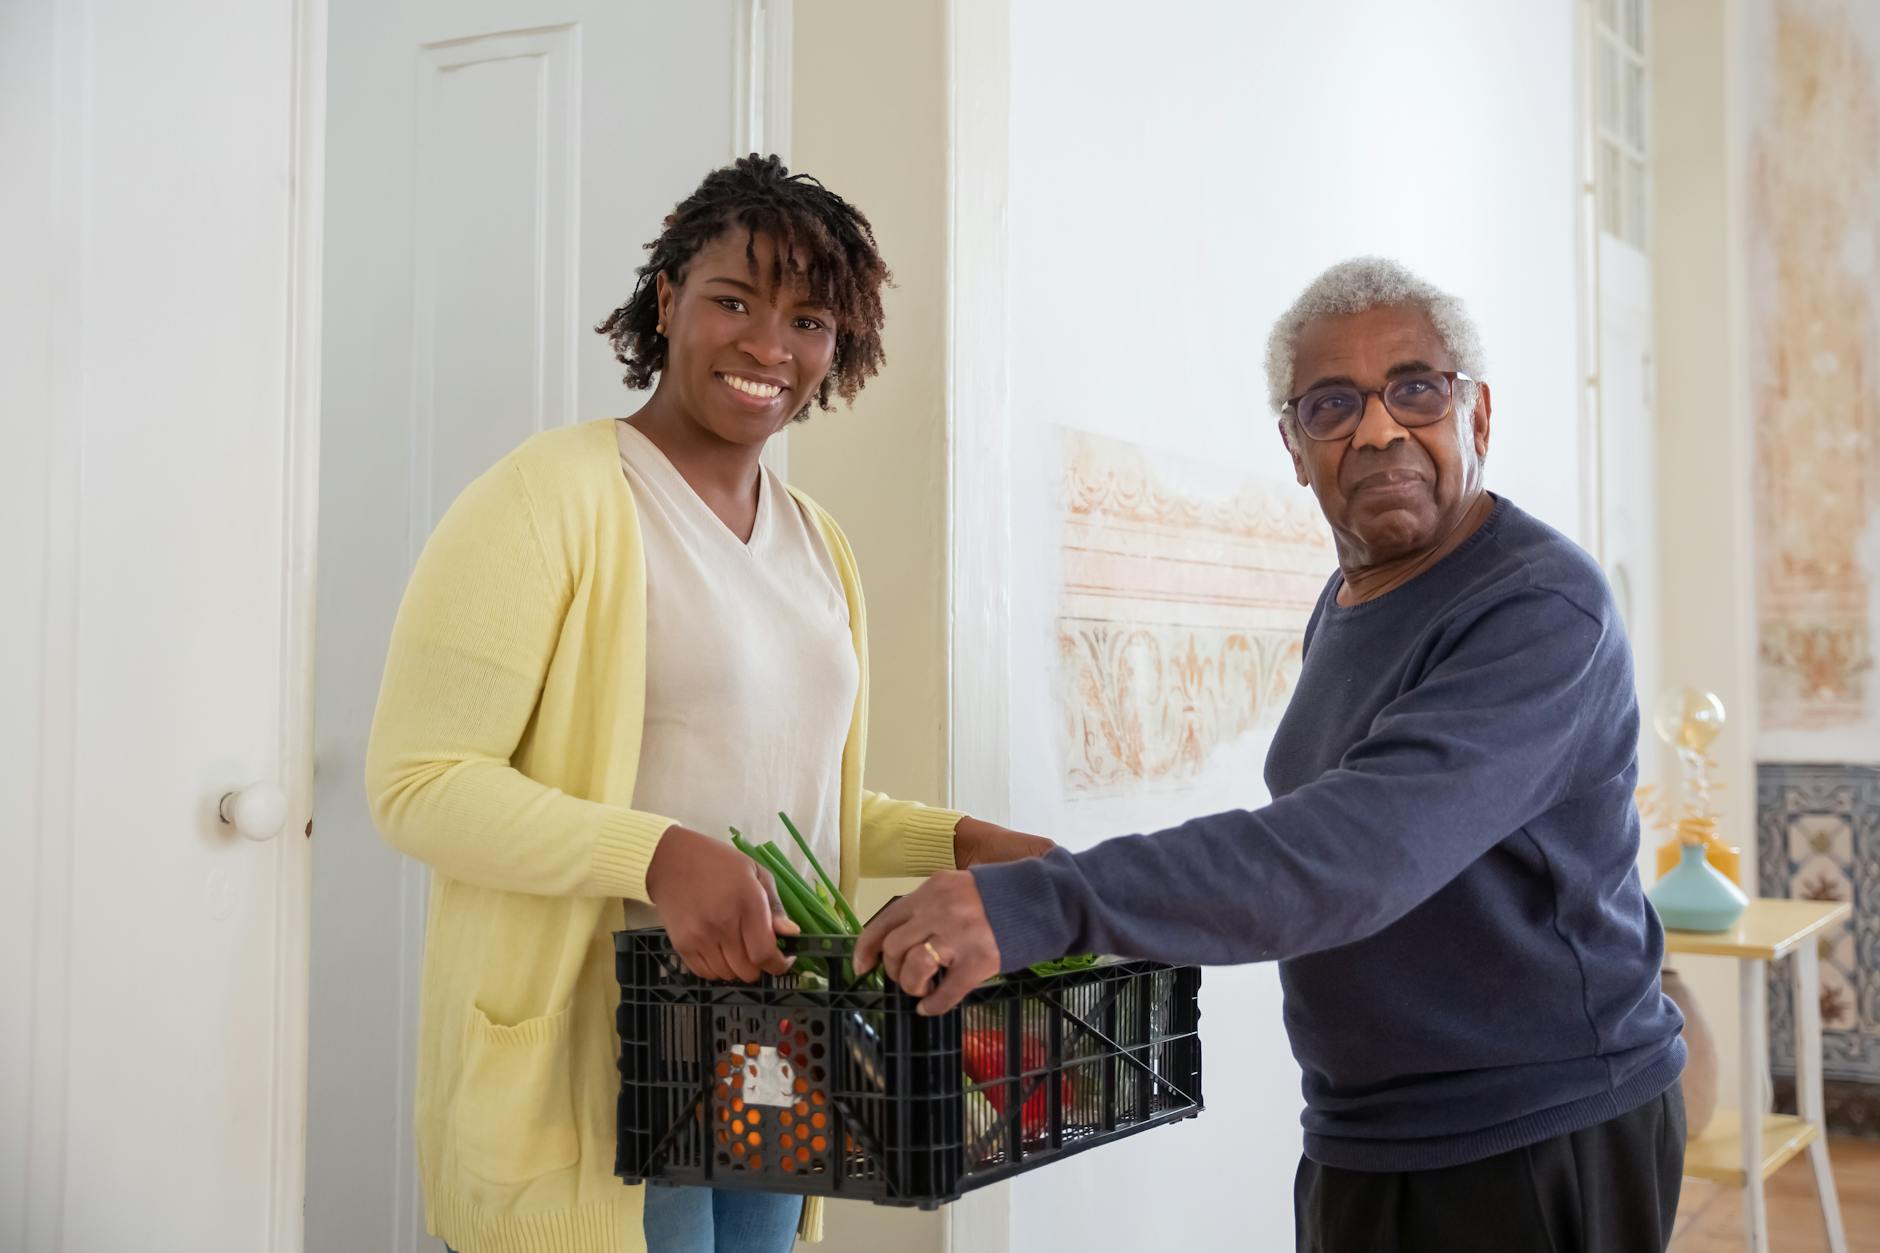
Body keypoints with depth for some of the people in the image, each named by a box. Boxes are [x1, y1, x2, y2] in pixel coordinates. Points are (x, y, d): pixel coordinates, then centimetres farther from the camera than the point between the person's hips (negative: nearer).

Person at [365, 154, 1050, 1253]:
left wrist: (954, 841, 7)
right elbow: (417, 779, -15)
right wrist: (659, 856, -27)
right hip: (592, 1063, -7)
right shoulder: (552, 497, -10)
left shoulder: (822, 547, 14)